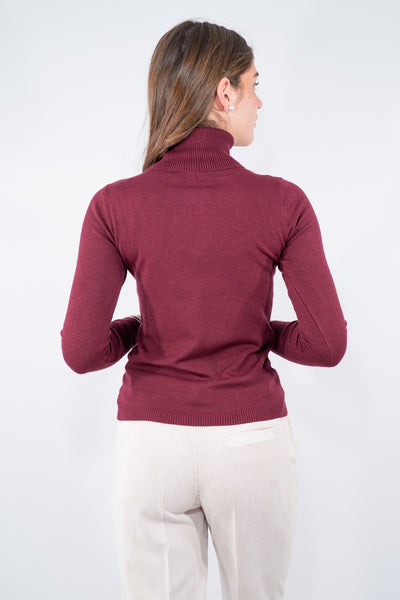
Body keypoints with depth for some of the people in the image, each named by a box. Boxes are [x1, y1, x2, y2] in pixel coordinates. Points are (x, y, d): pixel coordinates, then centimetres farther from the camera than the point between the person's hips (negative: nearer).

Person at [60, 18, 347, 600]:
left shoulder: (115, 205, -9)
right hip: (253, 443, 0)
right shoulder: (283, 203, -11)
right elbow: (328, 344, -11)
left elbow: (82, 350, -12)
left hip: (151, 443, 1)